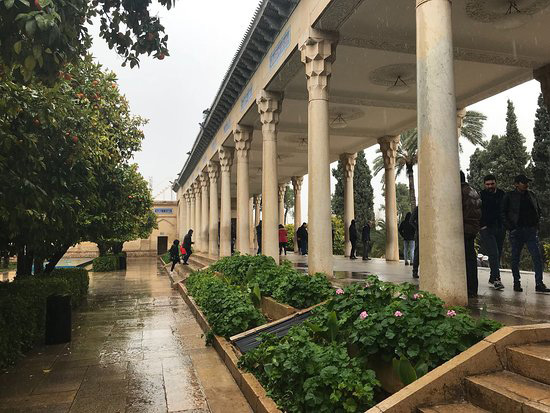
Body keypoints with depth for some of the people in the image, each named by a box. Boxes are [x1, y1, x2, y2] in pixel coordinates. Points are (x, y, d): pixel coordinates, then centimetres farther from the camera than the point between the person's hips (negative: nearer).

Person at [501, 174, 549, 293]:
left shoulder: (531, 195, 13)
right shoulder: (509, 196, 2)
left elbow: (539, 210, 22)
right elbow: (503, 213, 1)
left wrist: (536, 224, 9)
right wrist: (510, 227, -8)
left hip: (531, 231, 3)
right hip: (516, 231, -3)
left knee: (537, 256, -5)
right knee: (515, 258, 4)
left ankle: (539, 284, -1)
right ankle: (516, 283, 12)